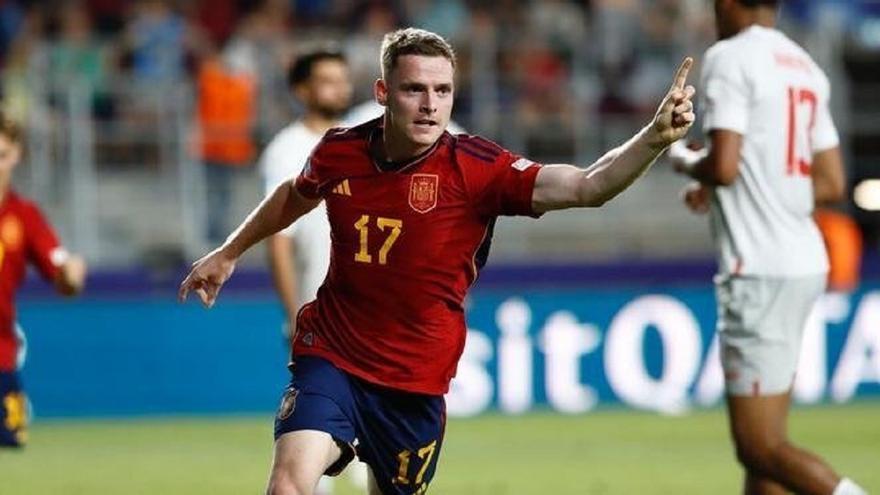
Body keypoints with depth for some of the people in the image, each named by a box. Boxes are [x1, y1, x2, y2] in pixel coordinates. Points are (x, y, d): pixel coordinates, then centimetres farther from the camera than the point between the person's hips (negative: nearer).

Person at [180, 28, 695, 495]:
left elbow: (587, 186, -31)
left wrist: (656, 137, -48)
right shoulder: (339, 151, -7)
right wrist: (229, 252, 30)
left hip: (416, 384, 0)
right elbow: (296, 196, 19)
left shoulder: (476, 169, -17)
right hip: (331, 357, 0)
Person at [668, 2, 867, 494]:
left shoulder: (730, 57, -9)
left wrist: (684, 159, 1)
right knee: (763, 441, 12)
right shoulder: (806, 67, 15)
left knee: (761, 448, -9)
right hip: (805, 263, 9)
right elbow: (831, 184, 17)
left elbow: (723, 166, -19)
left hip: (761, 268, -9)